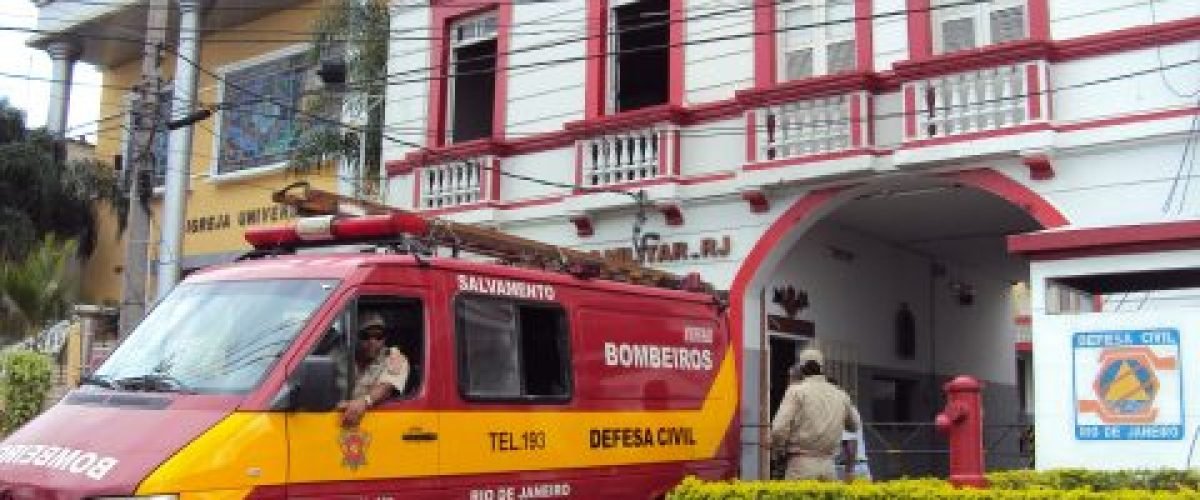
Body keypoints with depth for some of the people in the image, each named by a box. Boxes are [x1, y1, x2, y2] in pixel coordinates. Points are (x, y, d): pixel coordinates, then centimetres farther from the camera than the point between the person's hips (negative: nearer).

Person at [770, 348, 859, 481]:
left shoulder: (797, 391, -5)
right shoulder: (840, 395, 9)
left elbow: (779, 429, -11)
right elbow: (854, 426, 25)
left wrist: (777, 446, 8)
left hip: (801, 465, -5)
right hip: (828, 466, 5)